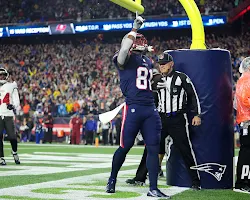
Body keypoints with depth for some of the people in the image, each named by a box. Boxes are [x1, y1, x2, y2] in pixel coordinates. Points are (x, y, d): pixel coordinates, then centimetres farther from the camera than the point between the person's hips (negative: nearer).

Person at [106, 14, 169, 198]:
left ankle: (153, 188, 5)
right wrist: (134, 30, -20)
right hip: (133, 108, -6)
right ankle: (112, 179, 25)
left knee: (154, 148, 1)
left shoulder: (148, 62, 20)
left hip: (150, 109, 6)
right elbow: (123, 51, -25)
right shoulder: (126, 60, -2)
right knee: (125, 147, 2)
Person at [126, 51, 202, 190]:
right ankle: (140, 178, 10)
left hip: (178, 119, -5)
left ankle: (196, 181, 1)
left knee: (185, 150, -6)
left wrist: (197, 114, -8)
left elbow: (193, 96, -2)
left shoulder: (182, 78, -2)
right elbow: (154, 100, 21)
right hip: (161, 119, 5)